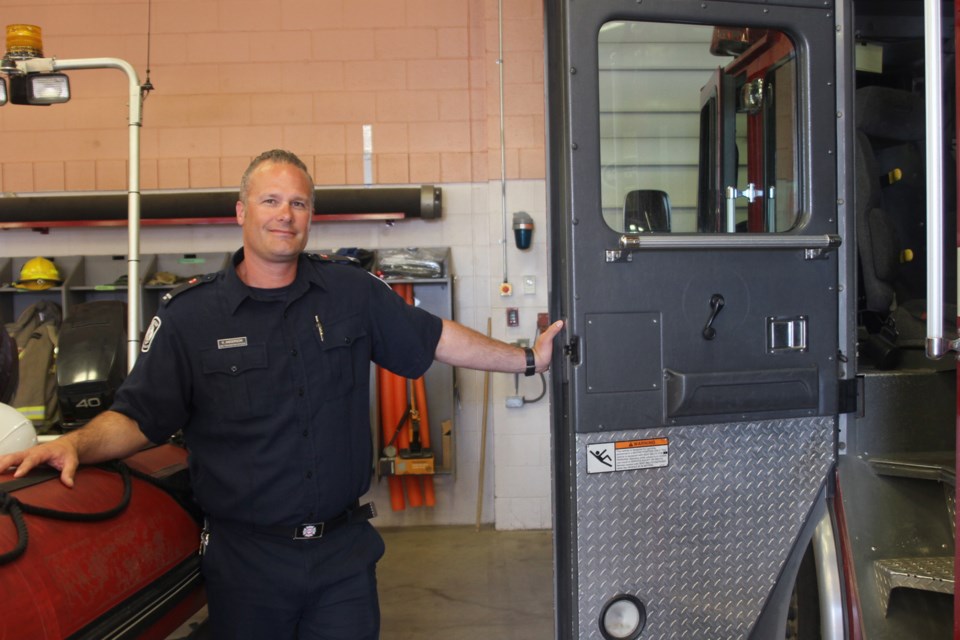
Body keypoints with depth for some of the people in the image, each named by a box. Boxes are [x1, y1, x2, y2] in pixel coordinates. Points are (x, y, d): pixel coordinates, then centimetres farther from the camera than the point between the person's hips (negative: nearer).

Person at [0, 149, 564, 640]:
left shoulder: (353, 292, 1)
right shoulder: (192, 315, -4)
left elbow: (436, 337, 8)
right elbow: (137, 416, -4)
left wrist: (526, 359, 11)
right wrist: (76, 444, -23)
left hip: (344, 552, 2)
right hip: (246, 560, -1)